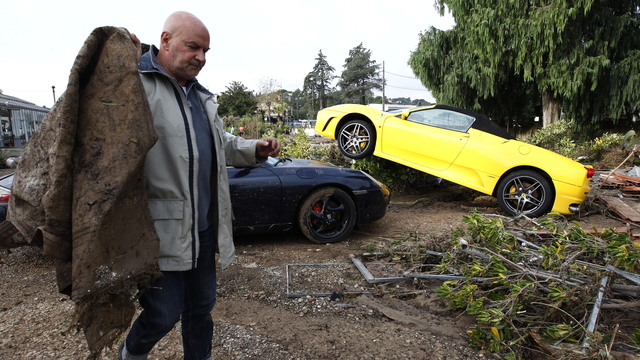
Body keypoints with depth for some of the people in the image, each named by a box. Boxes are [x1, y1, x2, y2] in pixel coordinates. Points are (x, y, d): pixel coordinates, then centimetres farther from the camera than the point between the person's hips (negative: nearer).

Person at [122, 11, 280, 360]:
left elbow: (223, 143, 27)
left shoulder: (200, 95, 17)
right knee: (163, 314, 4)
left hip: (205, 228, 8)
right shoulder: (137, 83, -10)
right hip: (163, 230, -7)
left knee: (200, 309, 20)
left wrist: (255, 149, 9)